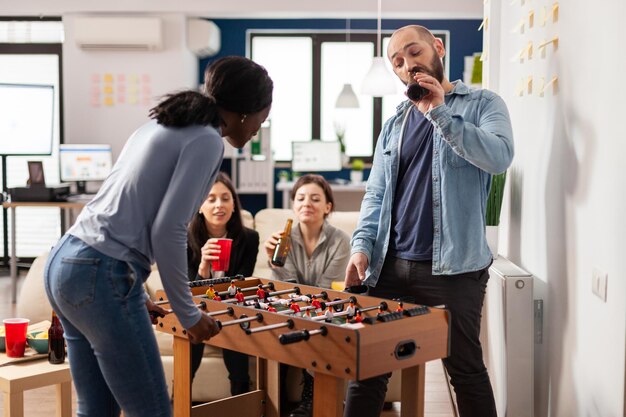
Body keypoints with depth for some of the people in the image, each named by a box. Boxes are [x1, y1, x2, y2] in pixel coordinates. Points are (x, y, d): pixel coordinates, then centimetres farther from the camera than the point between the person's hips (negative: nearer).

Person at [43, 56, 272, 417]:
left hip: (65, 262, 9)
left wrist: (135, 290, 25)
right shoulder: (206, 140, -8)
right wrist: (188, 314, -5)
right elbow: (167, 231, -15)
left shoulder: (163, 124, 19)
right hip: (103, 275, -9)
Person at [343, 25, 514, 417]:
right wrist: (362, 245, 0)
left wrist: (440, 113, -21)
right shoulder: (395, 124, 18)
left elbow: (500, 156, -16)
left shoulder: (482, 104, 4)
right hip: (390, 266, 5)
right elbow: (376, 194, 15)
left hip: (453, 267, -4)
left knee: (466, 370, 5)